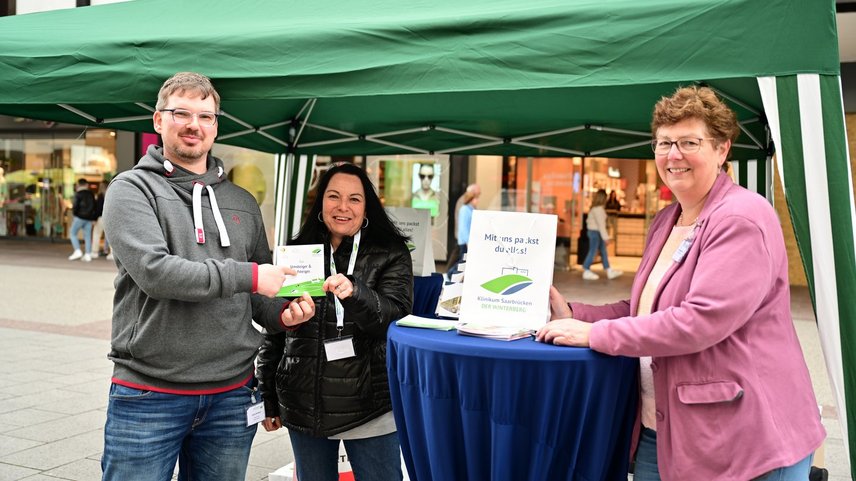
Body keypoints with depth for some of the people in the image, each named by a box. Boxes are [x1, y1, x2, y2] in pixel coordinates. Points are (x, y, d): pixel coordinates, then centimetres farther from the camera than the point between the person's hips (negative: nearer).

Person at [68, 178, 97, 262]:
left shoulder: (78, 194, -6)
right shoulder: (91, 194, 11)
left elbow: (75, 205, -12)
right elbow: (94, 206, 12)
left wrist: (74, 214, 3)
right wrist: (92, 216, 14)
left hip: (80, 217, -5)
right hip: (89, 218, 5)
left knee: (73, 233, 5)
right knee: (88, 236, 5)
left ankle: (77, 251, -9)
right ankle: (87, 255, 1)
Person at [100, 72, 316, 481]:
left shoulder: (242, 203, 12)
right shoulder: (132, 189, -2)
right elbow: (153, 271, -18)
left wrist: (282, 314, -4)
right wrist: (248, 276, -18)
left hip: (231, 396, 4)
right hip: (148, 395, -4)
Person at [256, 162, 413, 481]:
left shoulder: (390, 255, -1)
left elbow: (397, 317, -14)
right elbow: (273, 331, 11)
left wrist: (354, 294, -32)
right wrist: (267, 398, 11)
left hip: (369, 407, -2)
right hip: (305, 406, 3)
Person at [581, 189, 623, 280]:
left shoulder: (595, 208, 10)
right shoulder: (598, 209, -21)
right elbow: (600, 224, -23)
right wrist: (606, 237, -21)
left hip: (596, 232, 10)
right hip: (595, 232, -10)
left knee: (603, 251, 12)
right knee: (592, 252, -1)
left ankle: (609, 272, 17)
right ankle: (586, 272, 9)